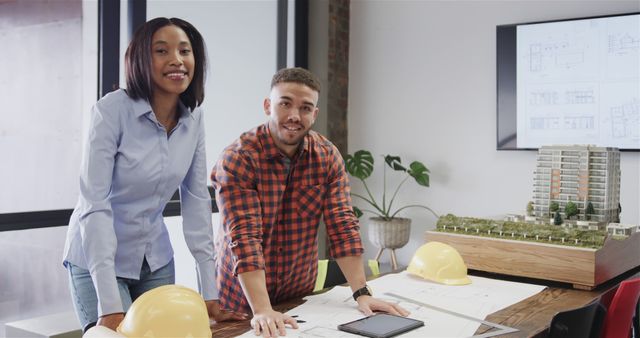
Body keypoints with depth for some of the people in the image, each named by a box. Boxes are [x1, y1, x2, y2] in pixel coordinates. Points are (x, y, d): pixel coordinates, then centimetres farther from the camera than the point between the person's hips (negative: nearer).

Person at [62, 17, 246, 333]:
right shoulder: (112, 110, -20)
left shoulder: (193, 118, -4)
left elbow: (196, 200, -2)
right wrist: (110, 305, -30)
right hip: (98, 258, -5)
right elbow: (94, 203, -23)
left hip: (155, 259, 5)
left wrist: (210, 293, -6)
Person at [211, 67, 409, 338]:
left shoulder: (328, 157, -7)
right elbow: (245, 236, -27)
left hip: (301, 296, 4)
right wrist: (263, 311, -35)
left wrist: (362, 293, -18)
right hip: (243, 299, -3)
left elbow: (342, 226, -10)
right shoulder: (237, 159, -20)